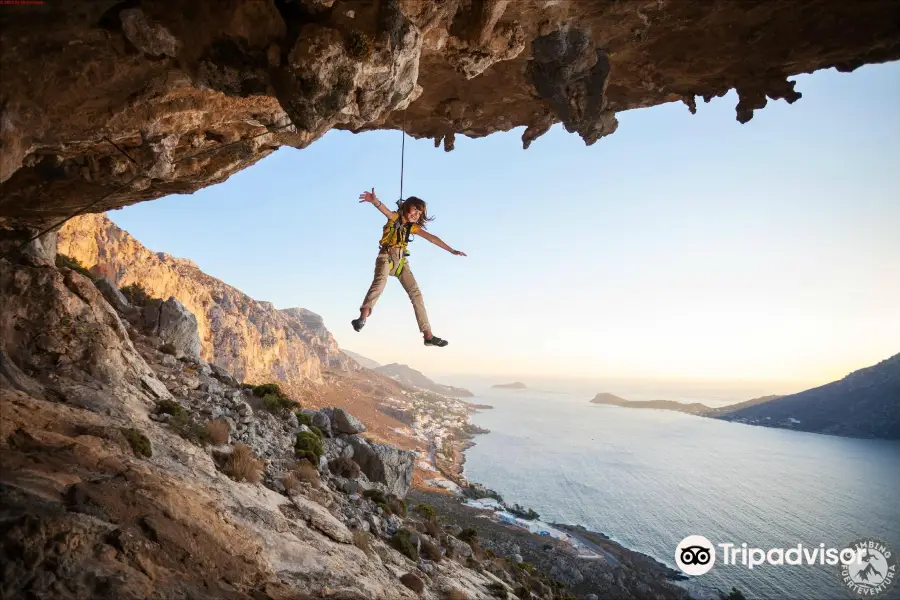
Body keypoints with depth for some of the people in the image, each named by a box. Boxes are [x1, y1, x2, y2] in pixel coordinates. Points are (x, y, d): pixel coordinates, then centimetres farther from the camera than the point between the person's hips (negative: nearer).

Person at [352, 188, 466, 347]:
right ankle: (362, 317, -53)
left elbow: (432, 238, 17)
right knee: (380, 282, -35)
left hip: (401, 260, 6)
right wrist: (374, 200, -46)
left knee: (416, 293, -2)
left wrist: (451, 250, 16)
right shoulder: (395, 217, 0)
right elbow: (384, 210, -22)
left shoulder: (413, 227, 17)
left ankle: (428, 335, -2)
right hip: (386, 256, -6)